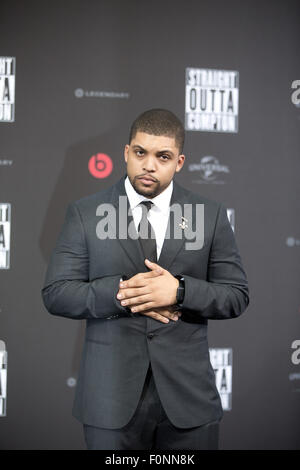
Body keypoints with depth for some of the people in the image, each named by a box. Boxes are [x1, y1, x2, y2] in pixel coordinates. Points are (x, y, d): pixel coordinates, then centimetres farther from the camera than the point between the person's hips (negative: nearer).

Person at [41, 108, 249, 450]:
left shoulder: (210, 215, 3)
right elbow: (55, 293, -2)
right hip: (111, 397, 0)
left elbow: (236, 296, 2)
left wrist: (179, 291, -16)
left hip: (187, 397, 1)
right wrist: (121, 292, -17)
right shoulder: (84, 213, 2)